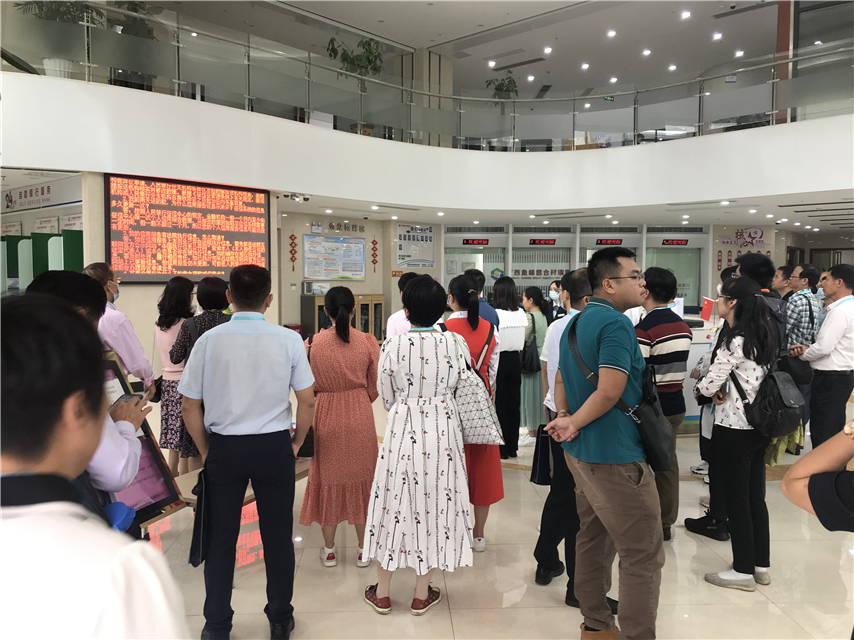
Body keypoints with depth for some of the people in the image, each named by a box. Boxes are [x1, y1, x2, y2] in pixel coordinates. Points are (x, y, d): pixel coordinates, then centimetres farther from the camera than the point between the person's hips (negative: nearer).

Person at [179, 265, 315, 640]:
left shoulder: (209, 341, -7)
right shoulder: (288, 340, -7)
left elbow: (189, 406, -3)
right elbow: (307, 401, -4)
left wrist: (205, 450, 10)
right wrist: (296, 443, 10)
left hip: (224, 448, 0)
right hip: (274, 447, 0)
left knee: (221, 538, 13)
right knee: (277, 536, 12)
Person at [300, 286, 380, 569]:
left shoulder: (313, 343, -9)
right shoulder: (368, 342, -9)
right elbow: (374, 387, -1)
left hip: (325, 418, 0)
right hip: (360, 418, 0)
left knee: (329, 478, 14)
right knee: (360, 478, 13)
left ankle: (329, 549, 25)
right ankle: (363, 549, 22)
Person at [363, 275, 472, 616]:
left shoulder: (393, 345, -11)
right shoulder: (457, 343, -7)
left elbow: (387, 397, 0)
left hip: (401, 430, -1)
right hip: (443, 430, 1)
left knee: (395, 501, 12)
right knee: (435, 501, 12)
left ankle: (382, 593, 25)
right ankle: (422, 595, 24)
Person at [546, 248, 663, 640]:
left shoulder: (576, 322, 12)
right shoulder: (617, 324, -18)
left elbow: (561, 380, 17)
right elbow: (610, 391, -25)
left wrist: (565, 417, 2)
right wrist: (574, 424, -13)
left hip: (580, 453, 10)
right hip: (615, 458, -10)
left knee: (594, 539, 20)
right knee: (643, 555, 0)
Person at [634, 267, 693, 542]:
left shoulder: (643, 329, -18)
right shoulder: (684, 328, 7)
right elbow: (681, 369, 13)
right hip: (675, 405, 8)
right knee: (668, 463, 15)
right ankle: (666, 523, 26)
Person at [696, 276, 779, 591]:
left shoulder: (735, 341, -19)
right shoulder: (762, 337, 7)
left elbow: (709, 386, -19)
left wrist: (706, 387, 2)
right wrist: (724, 389, 1)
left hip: (734, 427, -8)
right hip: (759, 424, 8)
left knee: (736, 498, 3)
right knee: (755, 496, 15)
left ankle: (743, 570, 13)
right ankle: (761, 565, 25)